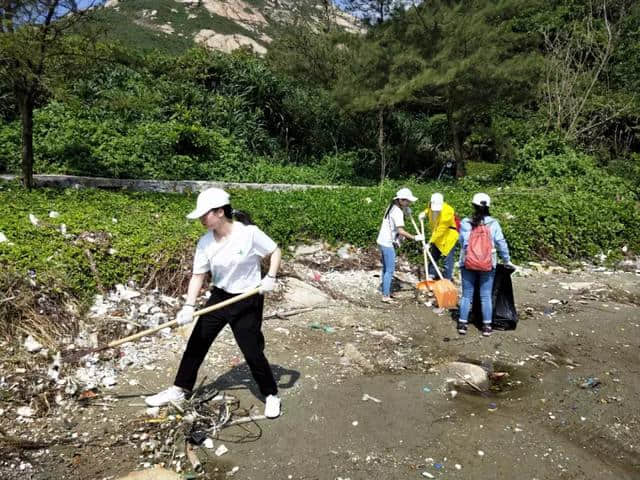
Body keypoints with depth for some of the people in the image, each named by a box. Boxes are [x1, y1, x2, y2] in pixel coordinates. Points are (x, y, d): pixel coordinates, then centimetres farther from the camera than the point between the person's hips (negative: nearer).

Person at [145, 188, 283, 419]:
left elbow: (275, 251, -6)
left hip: (248, 301, -4)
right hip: (219, 297, 5)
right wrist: (189, 306, -18)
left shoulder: (250, 233, -19)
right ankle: (180, 389, 30)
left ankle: (271, 395, 23)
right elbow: (198, 275, -6)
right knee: (196, 343, 9)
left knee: (252, 352, 0)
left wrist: (271, 277, -19)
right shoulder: (205, 242, -7)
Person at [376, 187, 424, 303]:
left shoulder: (392, 206, 10)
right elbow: (401, 231, -28)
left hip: (383, 241, 10)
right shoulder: (398, 212, -19)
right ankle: (386, 296, -3)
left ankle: (384, 289, 28)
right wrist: (415, 237, -22)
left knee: (386, 268, 18)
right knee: (390, 270, -6)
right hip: (388, 243, -10)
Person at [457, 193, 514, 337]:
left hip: (467, 263, 0)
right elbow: (501, 243, -2)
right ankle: (487, 326, 11)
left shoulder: (465, 223, -5)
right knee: (486, 296, 7)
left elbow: (461, 242, -1)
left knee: (467, 295, 9)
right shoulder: (493, 223, -4)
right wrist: (507, 260, 8)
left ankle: (462, 324, 12)